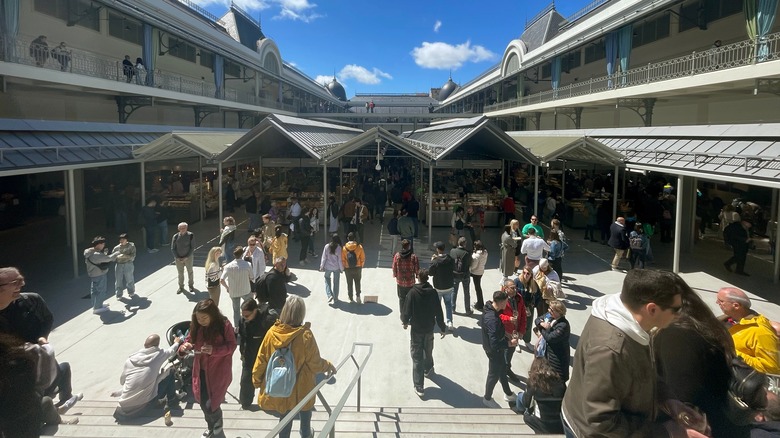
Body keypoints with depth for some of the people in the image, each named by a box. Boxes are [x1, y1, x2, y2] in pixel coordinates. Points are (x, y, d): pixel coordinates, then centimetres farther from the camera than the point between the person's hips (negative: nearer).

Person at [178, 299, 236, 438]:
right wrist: (184, 347, -20)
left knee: (212, 404, -4)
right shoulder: (195, 326, -5)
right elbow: (188, 341, 4)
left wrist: (214, 350, -29)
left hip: (218, 372, -5)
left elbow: (231, 346, -13)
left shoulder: (224, 325, -17)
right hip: (201, 371, 5)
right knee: (203, 402, 17)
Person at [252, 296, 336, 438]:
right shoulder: (305, 336, -24)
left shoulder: (272, 332, -16)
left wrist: (257, 379, 9)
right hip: (301, 389, -2)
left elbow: (261, 359, -6)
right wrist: (328, 366, 5)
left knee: (285, 418, 21)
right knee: (305, 413, 27)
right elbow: (315, 363, -14)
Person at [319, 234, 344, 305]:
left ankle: (330, 295, 4)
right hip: (336, 268, 0)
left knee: (327, 279, 20)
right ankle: (335, 298, 23)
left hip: (328, 267, 1)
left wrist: (322, 266, 6)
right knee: (336, 282, 15)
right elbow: (340, 260, -10)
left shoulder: (327, 247, -12)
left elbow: (324, 258, -6)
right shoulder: (339, 248, -15)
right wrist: (342, 269, 3)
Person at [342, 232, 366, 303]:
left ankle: (350, 298, 25)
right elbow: (363, 258, -6)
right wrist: (361, 266, 10)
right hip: (357, 268, 0)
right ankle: (358, 295, 6)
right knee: (357, 282, 19)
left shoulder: (344, 248, -12)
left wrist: (344, 267, 10)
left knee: (349, 283, 15)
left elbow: (342, 259, -6)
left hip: (348, 269, 0)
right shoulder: (359, 247, -12)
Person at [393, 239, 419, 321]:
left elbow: (394, 267, 0)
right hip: (410, 282, -2)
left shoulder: (397, 255, -10)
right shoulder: (413, 256, -16)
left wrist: (395, 276, 17)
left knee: (401, 299, 17)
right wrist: (417, 276, 9)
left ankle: (402, 316, 27)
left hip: (400, 282, 2)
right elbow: (417, 269, -11)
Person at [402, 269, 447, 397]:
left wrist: (405, 321, 8)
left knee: (417, 357, 2)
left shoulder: (413, 292, -16)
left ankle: (418, 387, 0)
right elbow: (438, 312, -5)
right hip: (429, 328, 3)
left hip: (416, 329, -3)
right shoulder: (433, 292, -9)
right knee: (428, 351, 26)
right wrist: (442, 328, 6)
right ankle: (428, 370, 51)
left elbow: (407, 310, -12)